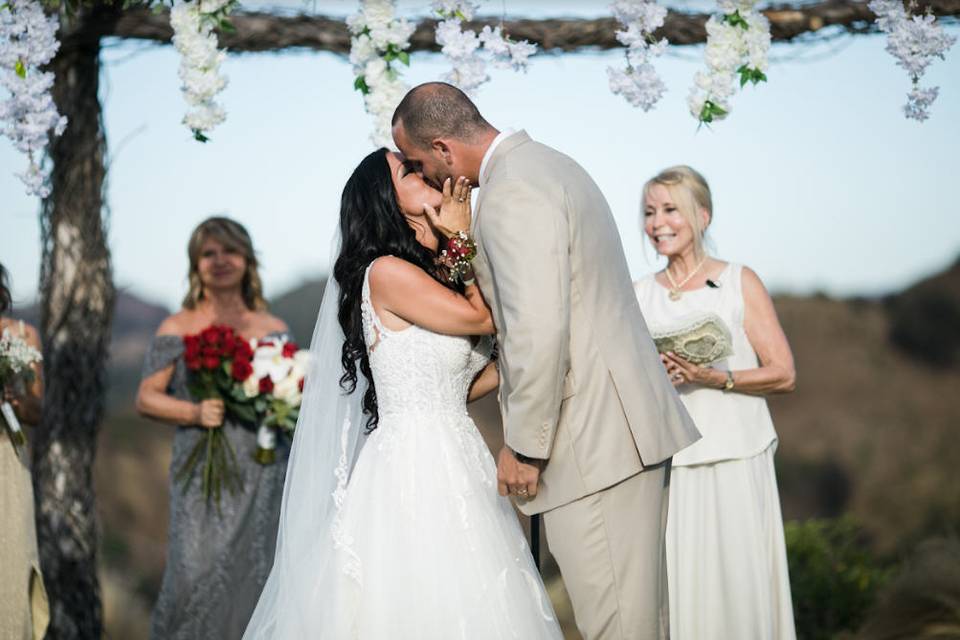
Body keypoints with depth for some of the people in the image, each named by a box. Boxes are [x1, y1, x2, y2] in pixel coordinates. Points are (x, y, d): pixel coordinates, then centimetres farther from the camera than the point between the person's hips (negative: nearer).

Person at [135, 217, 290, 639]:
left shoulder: (274, 330, 11)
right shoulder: (178, 328, 5)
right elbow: (146, 398, 3)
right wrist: (194, 413, -13)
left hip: (262, 475, 2)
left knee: (255, 574, -1)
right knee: (198, 573, -12)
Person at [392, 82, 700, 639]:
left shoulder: (512, 192, -17)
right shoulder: (548, 163, 16)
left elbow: (539, 333, -23)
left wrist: (524, 446, -15)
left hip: (592, 442, -10)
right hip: (631, 425, 10)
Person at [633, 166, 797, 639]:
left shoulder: (740, 283, 2)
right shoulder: (640, 295, 10)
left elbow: (783, 374, -1)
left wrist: (716, 378, -16)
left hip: (735, 462, -2)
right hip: (665, 463, 2)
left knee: (738, 586, -5)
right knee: (675, 590, -3)